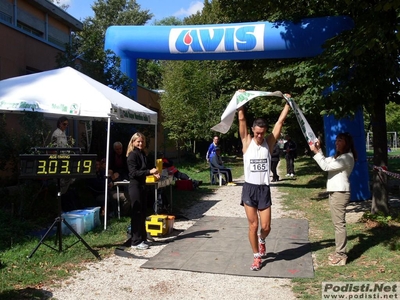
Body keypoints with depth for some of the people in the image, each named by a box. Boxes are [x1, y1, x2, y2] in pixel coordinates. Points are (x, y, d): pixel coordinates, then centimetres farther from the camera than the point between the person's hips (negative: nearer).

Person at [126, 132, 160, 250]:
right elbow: (134, 173, -20)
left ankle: (142, 238, 23)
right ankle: (136, 242, 2)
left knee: (142, 213, 13)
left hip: (142, 185, 8)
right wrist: (149, 171, -27)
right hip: (135, 186, -8)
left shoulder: (143, 154, 13)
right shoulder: (132, 155, -12)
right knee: (137, 214, -4)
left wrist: (153, 172, 2)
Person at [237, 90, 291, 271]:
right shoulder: (247, 142, -1)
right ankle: (256, 256, 21)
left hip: (264, 189, 1)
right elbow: (241, 119, -5)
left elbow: (280, 121, 2)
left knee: (266, 226, 3)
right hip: (249, 189, -1)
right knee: (253, 225, 4)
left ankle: (261, 240, 39)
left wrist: (288, 103, 3)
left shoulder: (269, 142, 2)